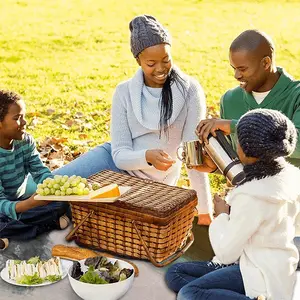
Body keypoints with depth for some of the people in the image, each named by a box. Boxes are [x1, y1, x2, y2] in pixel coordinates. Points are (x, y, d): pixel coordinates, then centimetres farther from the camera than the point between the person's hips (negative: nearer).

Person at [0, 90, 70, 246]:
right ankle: (50, 224, -21)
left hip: (21, 201, 6)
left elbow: (41, 172, -8)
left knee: (63, 203, -13)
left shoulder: (26, 141, -4)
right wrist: (29, 204, -48)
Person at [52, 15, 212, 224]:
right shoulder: (125, 92, -10)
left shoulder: (189, 90, -16)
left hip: (149, 183, -2)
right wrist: (147, 157, -36)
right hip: (118, 163, 2)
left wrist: (205, 211, -20)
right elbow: (120, 154, -13)